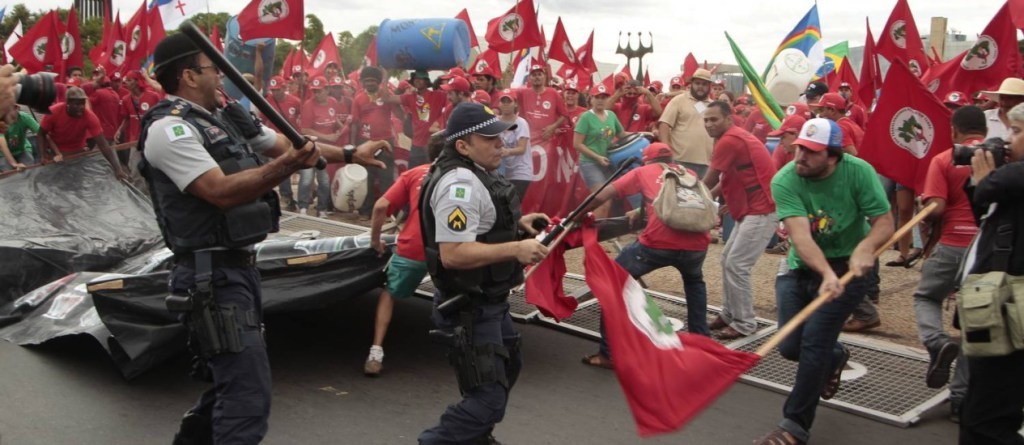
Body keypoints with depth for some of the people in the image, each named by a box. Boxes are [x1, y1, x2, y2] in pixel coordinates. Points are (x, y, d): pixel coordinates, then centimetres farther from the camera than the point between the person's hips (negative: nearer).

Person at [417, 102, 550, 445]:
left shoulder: (474, 174, 8)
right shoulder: (460, 184, -25)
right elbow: (452, 253, -33)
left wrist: (515, 223, 7)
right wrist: (515, 249, -29)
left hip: (487, 301, 11)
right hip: (470, 309, -11)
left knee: (506, 367, 29)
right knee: (488, 397, -10)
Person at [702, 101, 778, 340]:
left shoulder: (728, 141, -17)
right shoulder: (734, 137, 15)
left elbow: (708, 182, -11)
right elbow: (727, 177, 17)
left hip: (761, 210, -11)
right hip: (750, 209, 11)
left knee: (736, 266, -11)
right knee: (727, 259, 14)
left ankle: (745, 323, -2)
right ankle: (729, 314, 22)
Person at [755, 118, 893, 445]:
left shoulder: (858, 172, -18)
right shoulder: (785, 180, -19)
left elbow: (885, 223, -15)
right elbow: (800, 234, -29)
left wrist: (865, 247, -37)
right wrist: (826, 274, -45)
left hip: (849, 265, -2)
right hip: (801, 268, 3)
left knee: (814, 338, -15)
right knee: (790, 346, 1)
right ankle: (835, 356, 38)